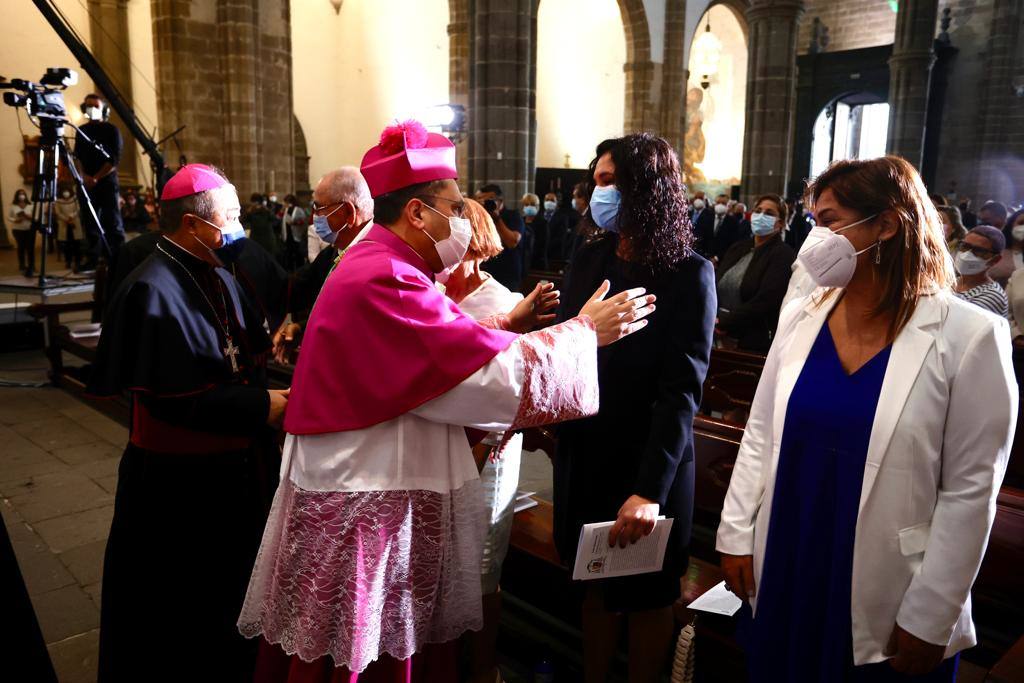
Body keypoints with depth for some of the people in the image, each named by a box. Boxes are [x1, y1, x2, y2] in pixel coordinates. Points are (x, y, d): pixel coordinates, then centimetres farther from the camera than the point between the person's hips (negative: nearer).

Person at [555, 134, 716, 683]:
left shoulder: (690, 274, -13)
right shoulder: (589, 258, 2)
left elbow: (681, 391, -18)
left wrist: (650, 489, -24)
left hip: (647, 464, -4)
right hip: (584, 456, 4)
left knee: (646, 599, 16)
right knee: (596, 586, 20)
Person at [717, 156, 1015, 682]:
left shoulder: (969, 337, -12)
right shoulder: (800, 318, 0)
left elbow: (969, 491, -11)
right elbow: (760, 435, 5)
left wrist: (929, 620, -10)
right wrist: (735, 536, 3)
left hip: (884, 603, -3)